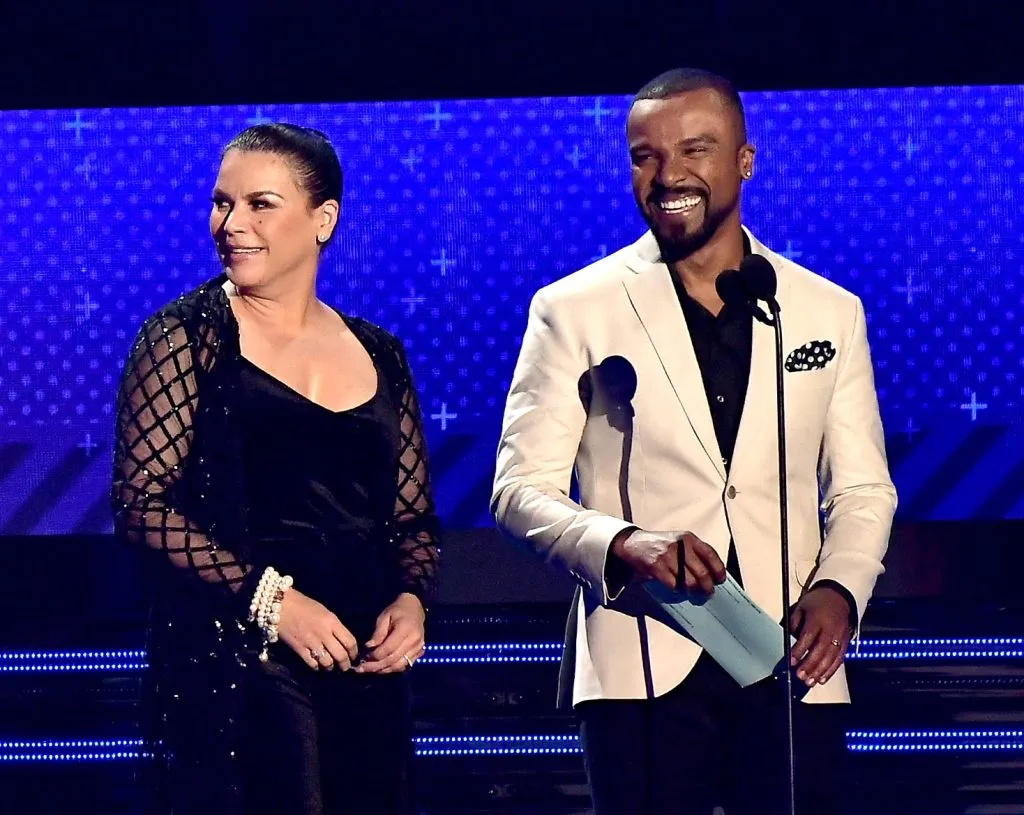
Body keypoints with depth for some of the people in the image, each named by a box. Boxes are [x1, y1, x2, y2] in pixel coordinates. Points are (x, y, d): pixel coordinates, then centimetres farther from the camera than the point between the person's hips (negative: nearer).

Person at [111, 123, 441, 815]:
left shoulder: (378, 356, 12)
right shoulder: (188, 336, -2)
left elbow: (414, 518, 17)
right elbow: (142, 503, -8)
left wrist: (411, 599, -4)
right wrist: (269, 597, -15)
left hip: (366, 666, 5)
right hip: (232, 659, -5)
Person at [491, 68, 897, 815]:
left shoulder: (829, 312, 12)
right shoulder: (573, 311, 5)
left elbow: (863, 489, 14)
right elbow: (522, 488, 2)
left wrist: (840, 587, -7)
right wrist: (623, 544, -17)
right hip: (644, 667, -2)